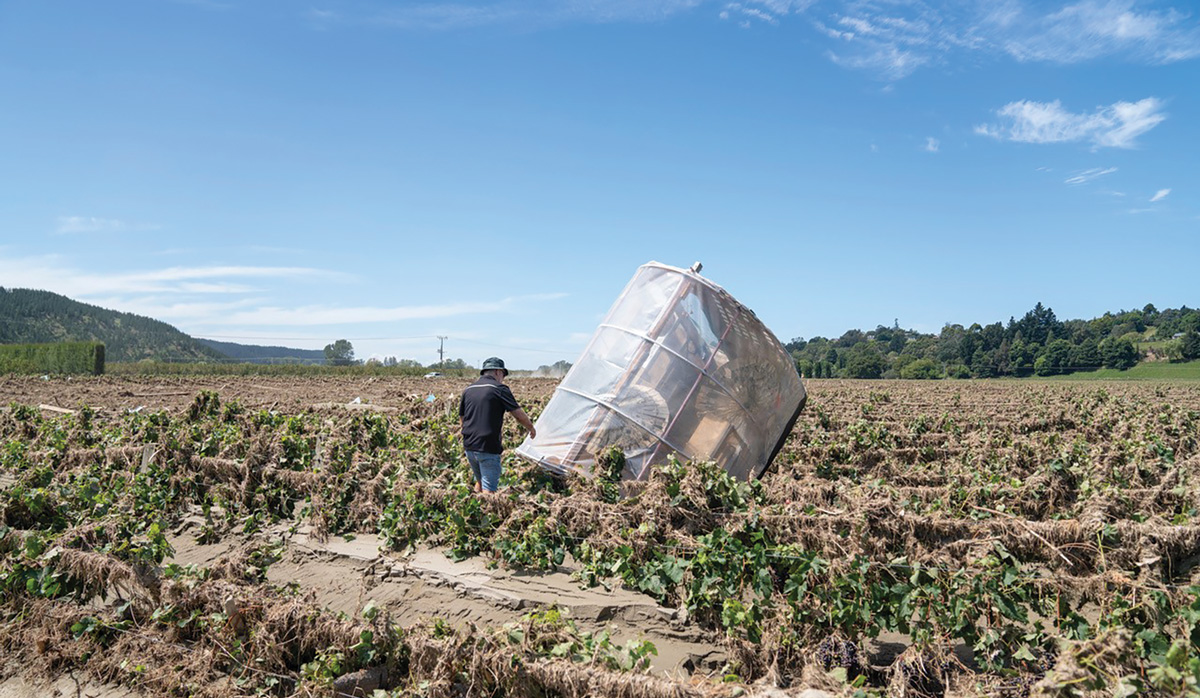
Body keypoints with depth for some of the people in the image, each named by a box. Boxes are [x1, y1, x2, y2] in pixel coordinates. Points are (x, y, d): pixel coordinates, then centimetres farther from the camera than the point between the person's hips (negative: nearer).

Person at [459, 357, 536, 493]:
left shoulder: (468, 390, 12)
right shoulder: (500, 388, -6)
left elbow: (461, 422, 16)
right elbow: (519, 414, -5)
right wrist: (531, 428, 13)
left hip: (469, 446, 7)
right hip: (488, 447, -6)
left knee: (480, 481, 24)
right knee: (489, 489, -5)